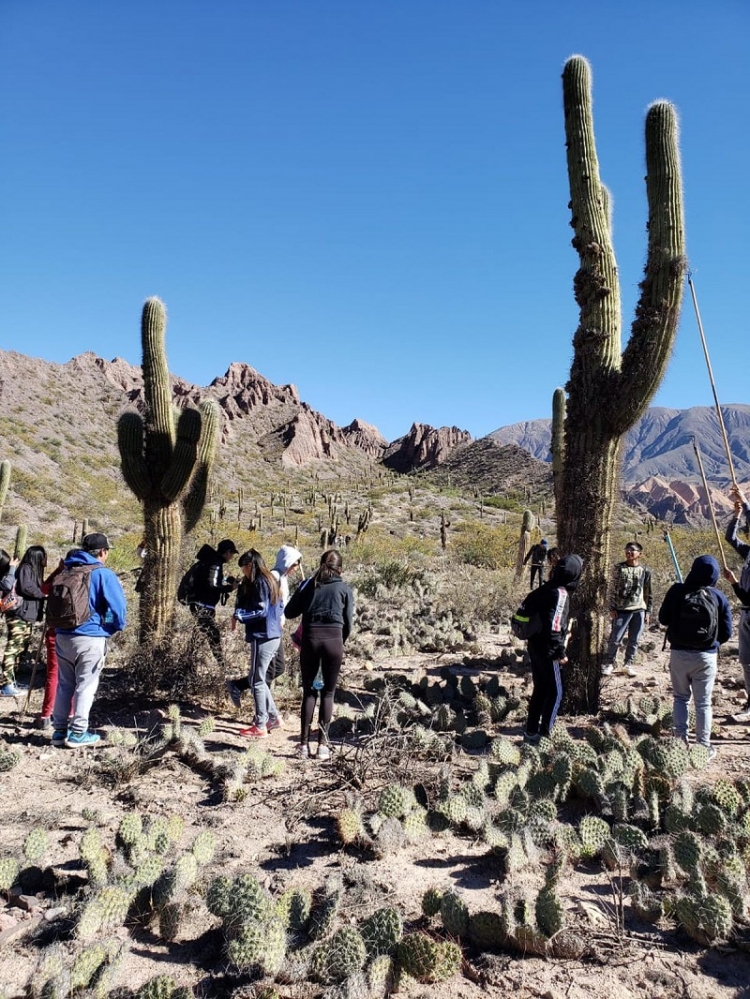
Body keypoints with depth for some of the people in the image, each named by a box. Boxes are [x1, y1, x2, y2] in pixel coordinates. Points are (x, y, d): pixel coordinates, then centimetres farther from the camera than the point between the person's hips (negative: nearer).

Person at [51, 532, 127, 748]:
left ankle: (59, 730, 20)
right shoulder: (103, 574, -10)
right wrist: (117, 627, 4)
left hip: (62, 636, 7)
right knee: (86, 686, 3)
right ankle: (77, 733, 7)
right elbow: (118, 607, -13)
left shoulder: (65, 571, 12)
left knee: (64, 685, 15)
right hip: (90, 638, -6)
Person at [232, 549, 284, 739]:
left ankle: (260, 726, 6)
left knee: (256, 681, -1)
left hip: (262, 637, -10)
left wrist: (239, 615, -17)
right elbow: (279, 607, 19)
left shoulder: (259, 583, -14)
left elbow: (261, 610, -20)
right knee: (258, 679, 18)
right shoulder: (269, 580, 15)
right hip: (273, 635, 10)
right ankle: (274, 718, 22)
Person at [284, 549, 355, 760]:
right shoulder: (344, 589, 8)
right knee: (328, 692, 9)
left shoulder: (308, 585, 10)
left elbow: (289, 612, 10)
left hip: (310, 638, 1)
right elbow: (349, 622, 6)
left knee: (309, 691, 11)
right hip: (334, 639, -1)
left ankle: (304, 743, 9)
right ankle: (323, 743, 7)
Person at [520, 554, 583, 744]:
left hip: (534, 645, 8)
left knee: (539, 689, 17)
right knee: (555, 692, 5)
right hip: (546, 650, -8)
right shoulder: (561, 594, -20)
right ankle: (544, 733, 8)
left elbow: (527, 605, 15)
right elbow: (554, 627, -26)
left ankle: (531, 731, 23)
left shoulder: (546, 588, 5)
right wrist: (561, 652, -17)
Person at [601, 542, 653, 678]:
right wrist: (612, 608, -4)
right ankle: (609, 663, 12)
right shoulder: (619, 568, 1)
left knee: (634, 640, 8)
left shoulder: (645, 571, 4)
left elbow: (648, 593, 8)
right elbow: (613, 589, 1)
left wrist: (648, 612, 5)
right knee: (615, 638, -1)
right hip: (622, 610, -2)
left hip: (639, 610, 2)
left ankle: (628, 664, 20)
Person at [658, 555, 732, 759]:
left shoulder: (677, 591, -10)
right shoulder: (719, 597, -8)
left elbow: (663, 619, 0)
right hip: (706, 656, 0)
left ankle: (680, 740, 16)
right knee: (703, 703, 11)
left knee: (681, 698, 16)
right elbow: (726, 633, -3)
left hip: (679, 654, 0)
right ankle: (704, 746, 16)